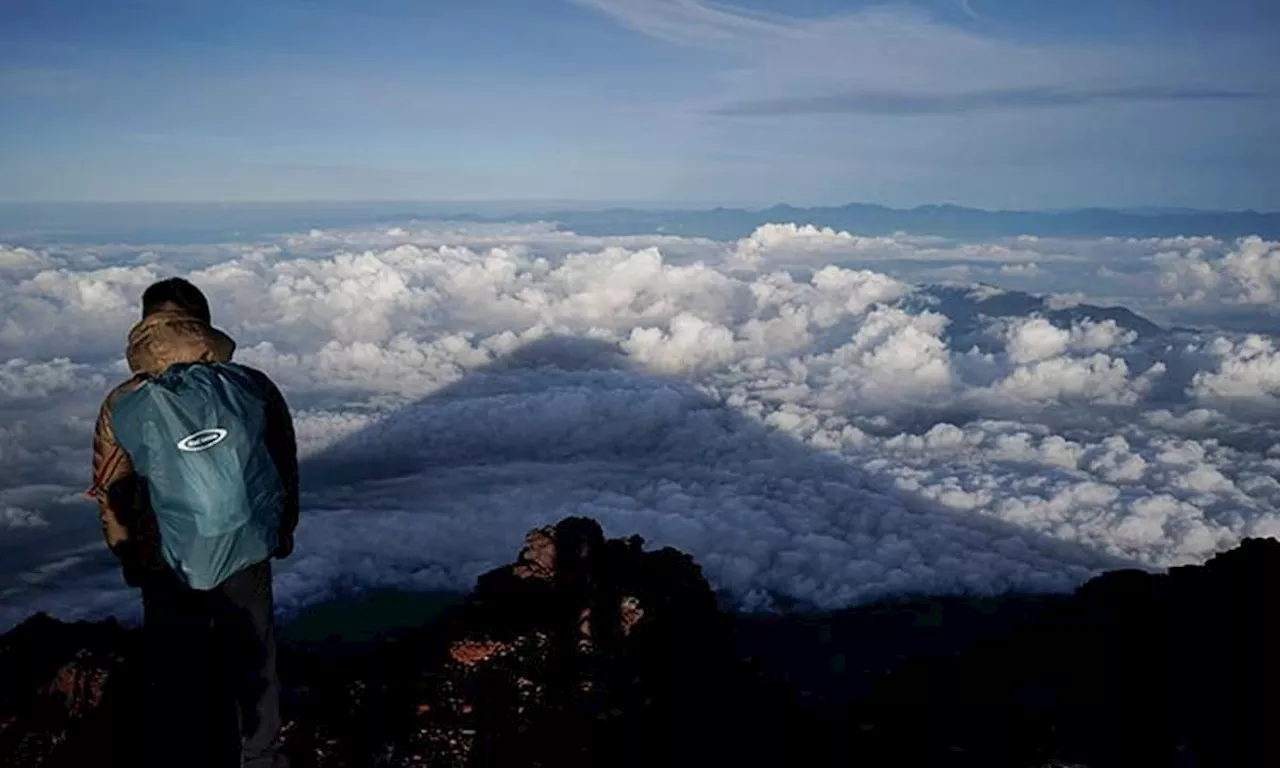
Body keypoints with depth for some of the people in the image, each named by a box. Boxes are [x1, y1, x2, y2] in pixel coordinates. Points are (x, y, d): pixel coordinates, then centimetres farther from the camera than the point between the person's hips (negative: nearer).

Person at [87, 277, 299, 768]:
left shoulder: (122, 405, -15)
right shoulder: (255, 388, -14)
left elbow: (110, 493, -4)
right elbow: (285, 472, -2)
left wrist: (129, 556, 13)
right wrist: (281, 535, 15)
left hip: (166, 567, -1)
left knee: (172, 677, 19)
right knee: (252, 663, 21)